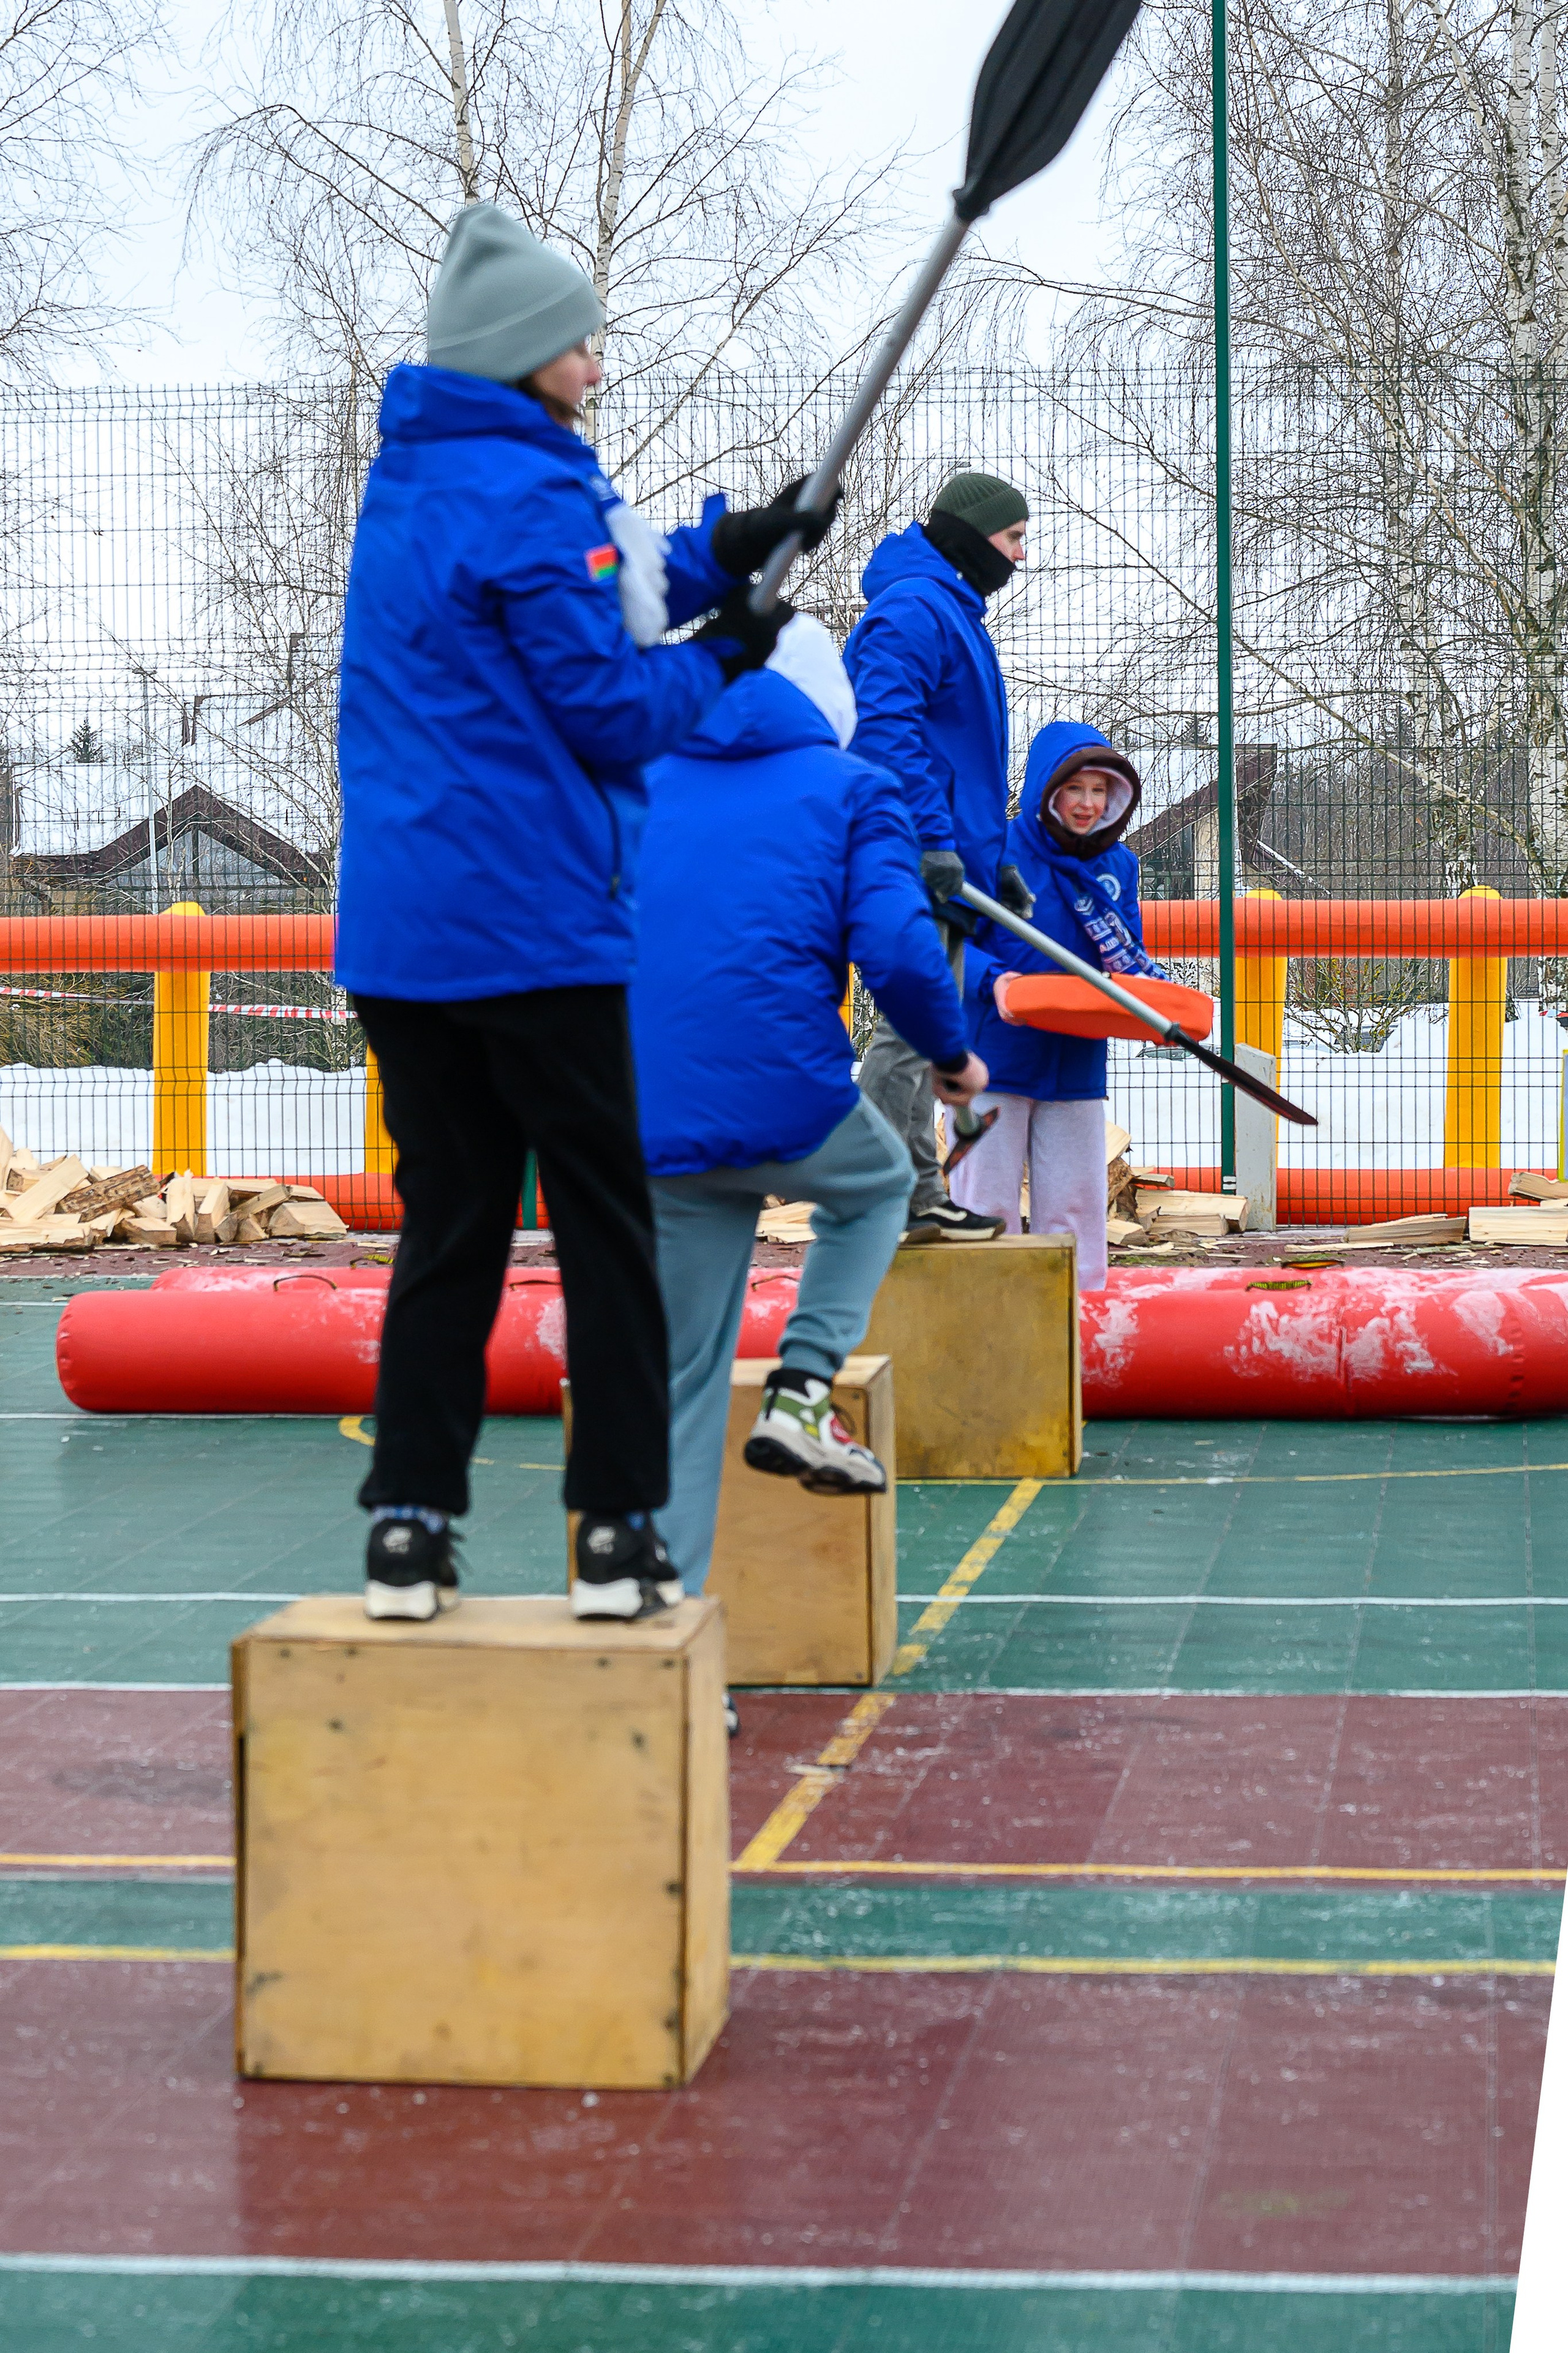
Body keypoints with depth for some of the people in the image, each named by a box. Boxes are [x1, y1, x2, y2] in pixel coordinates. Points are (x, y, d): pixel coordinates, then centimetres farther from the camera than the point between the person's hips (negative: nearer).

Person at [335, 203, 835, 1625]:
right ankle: (619, 1536, 2)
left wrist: (715, 556, 7)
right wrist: (717, 659, 6)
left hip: (396, 924, 7)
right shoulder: (527, 496, -12)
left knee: (448, 1226, 11)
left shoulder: (409, 480, 15)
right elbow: (610, 713, -11)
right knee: (605, 1227, 2)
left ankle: (410, 1529, 7)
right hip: (533, 923, -7)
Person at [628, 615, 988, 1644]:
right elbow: (896, 947, -8)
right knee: (880, 1181, 32)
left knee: (684, 1384, 12)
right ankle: (801, 1394, 11)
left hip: (650, 1125, 4)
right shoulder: (851, 787, 7)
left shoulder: (648, 785, 19)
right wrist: (953, 1052, 9)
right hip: (785, 1094, -3)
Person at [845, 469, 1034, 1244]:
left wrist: (994, 857, 25)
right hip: (909, 859, -11)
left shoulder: (954, 613, 23)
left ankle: (920, 1195, 18)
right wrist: (934, 839, -26)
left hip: (940, 867, 11)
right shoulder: (913, 608, -11)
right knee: (913, 1026, -11)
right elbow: (886, 729, -22)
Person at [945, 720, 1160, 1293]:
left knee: (1073, 1201, 7)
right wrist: (991, 981, -27)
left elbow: (1128, 960, 10)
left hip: (1076, 1063, 4)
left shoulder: (1118, 865, 8)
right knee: (987, 1201, 1)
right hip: (994, 1053, -4)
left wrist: (1155, 993, -11)